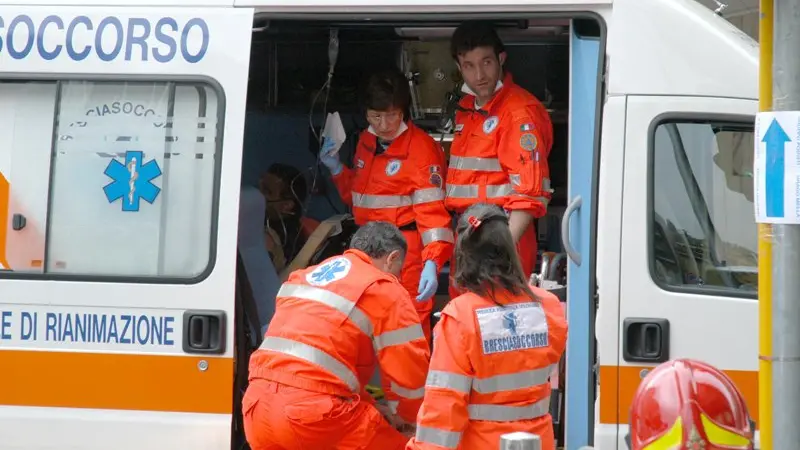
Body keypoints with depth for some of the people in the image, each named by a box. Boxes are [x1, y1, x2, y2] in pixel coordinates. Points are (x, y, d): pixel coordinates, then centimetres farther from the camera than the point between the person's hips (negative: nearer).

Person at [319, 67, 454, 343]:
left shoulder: (421, 147, -14)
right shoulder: (366, 141, 10)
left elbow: (432, 210, -20)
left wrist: (432, 263, -30)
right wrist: (336, 169, 7)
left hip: (405, 250, -8)